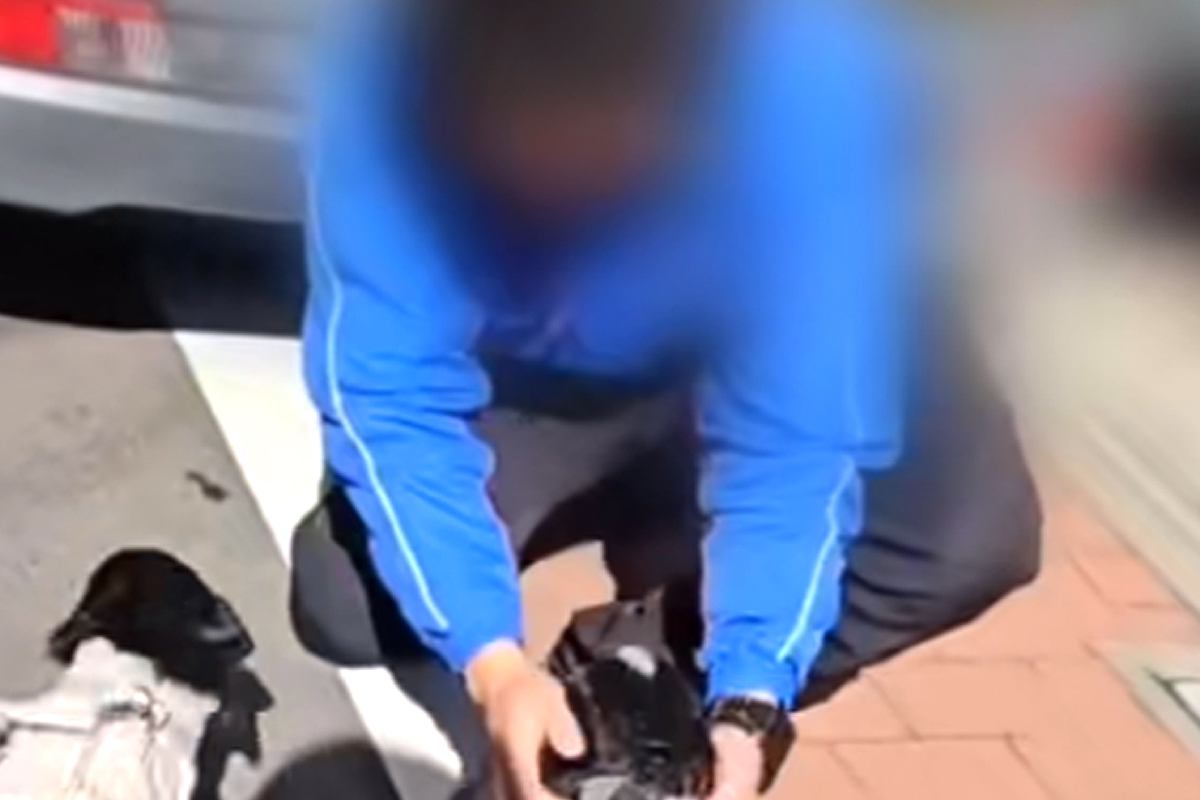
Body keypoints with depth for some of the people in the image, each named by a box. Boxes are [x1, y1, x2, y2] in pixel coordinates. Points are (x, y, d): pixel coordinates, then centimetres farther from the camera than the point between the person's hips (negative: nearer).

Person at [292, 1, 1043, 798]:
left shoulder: (819, 86, -37)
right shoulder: (390, 74, -35)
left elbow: (798, 443, -32)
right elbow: (390, 404, -31)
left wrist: (749, 699, -42)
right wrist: (492, 662, -42)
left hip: (758, 356, 0)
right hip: (521, 377, 1)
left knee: (977, 531, -25)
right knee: (347, 595, -21)